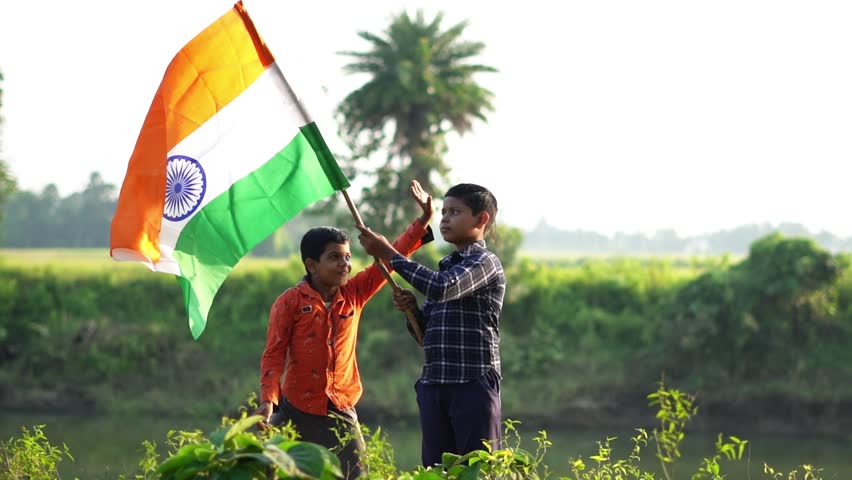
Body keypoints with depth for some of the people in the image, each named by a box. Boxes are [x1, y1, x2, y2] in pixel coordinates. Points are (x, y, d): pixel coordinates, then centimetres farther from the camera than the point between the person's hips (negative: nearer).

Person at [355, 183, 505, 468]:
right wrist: (412, 309, 0)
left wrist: (390, 255, -17)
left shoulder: (485, 262, -5)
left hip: (474, 384, -8)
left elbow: (441, 288, -23)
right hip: (433, 385, 8)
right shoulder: (445, 266, 20)